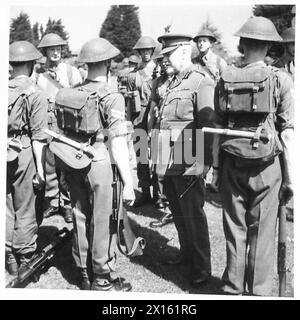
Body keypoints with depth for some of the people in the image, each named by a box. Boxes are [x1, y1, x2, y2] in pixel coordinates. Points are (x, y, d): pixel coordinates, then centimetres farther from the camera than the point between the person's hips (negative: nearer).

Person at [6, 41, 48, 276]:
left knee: (7, 208, 17)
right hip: (25, 154, -5)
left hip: (7, 156, 5)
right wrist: (40, 168, -12)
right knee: (27, 210, 8)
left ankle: (10, 258, 29)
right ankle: (25, 259, 19)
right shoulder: (36, 95, -11)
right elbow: (38, 136, -15)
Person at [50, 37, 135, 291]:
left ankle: (84, 275, 31)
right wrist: (128, 183, -13)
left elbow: (62, 132, 8)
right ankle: (102, 279, 19)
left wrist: (66, 166, 18)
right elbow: (118, 144, -17)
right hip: (100, 164, -6)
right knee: (102, 222, 6)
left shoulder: (72, 93, 4)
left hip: (73, 164, 6)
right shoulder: (112, 98, -13)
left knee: (80, 218, 16)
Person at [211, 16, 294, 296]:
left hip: (232, 165, 2)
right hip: (267, 167, -2)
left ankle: (232, 288, 22)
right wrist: (290, 178, -1)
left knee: (234, 230, 12)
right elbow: (287, 133, -6)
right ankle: (258, 292, 17)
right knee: (261, 233, 7)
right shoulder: (280, 80, -5)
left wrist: (216, 167, 10)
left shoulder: (225, 79, 2)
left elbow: (218, 127, 3)